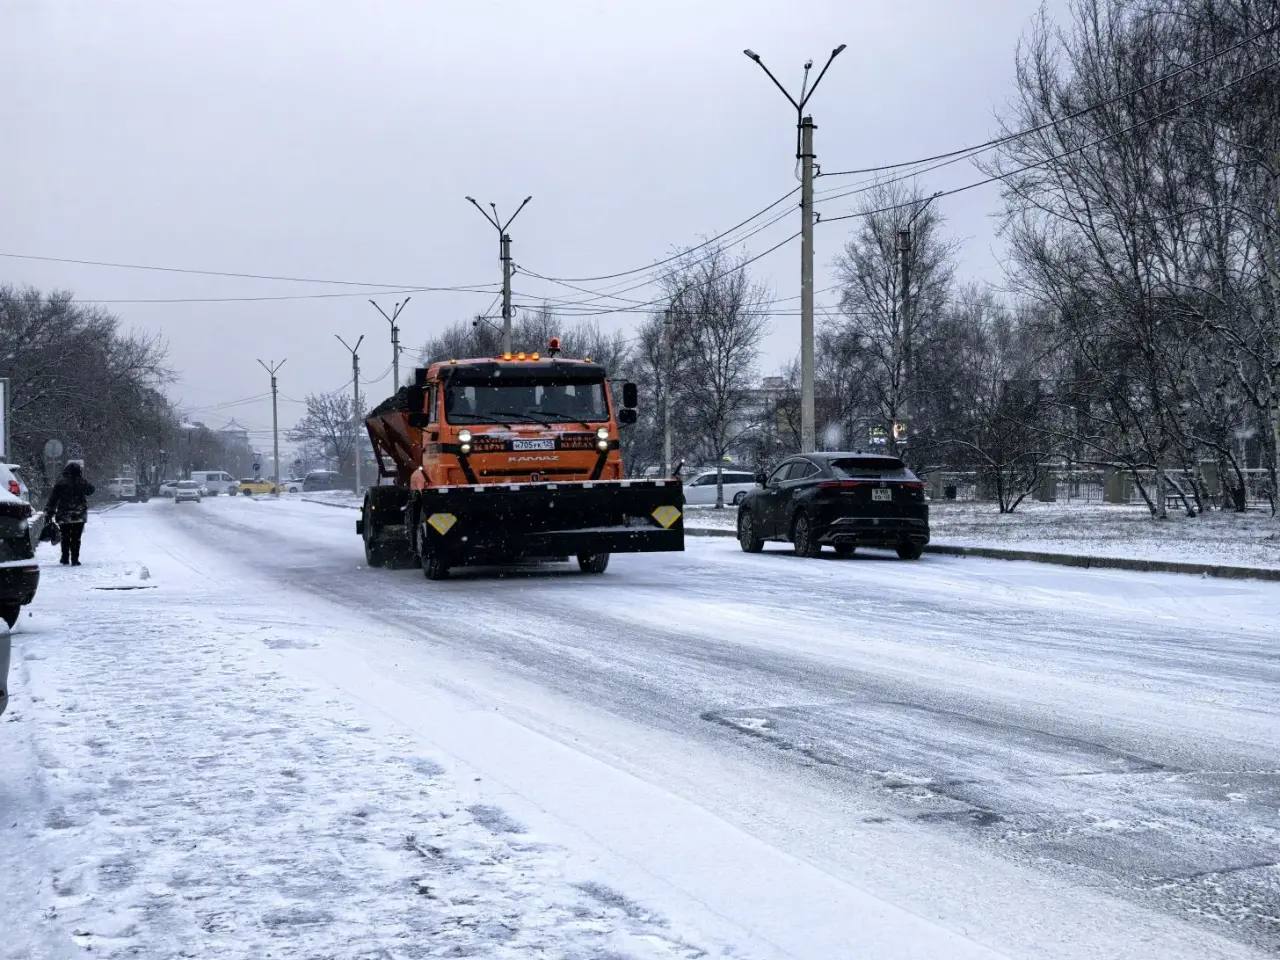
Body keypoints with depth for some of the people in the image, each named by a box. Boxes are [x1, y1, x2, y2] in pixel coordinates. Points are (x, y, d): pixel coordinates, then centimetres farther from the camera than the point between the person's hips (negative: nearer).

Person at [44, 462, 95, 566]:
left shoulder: (59, 485, -2)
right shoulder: (83, 483, -2)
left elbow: (52, 501, -1)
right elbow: (90, 490, 19)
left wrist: (48, 514, 3)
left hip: (63, 517, 0)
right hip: (79, 517, 0)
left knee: (65, 538, 12)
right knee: (76, 538, 4)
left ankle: (65, 558, 13)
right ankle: (75, 559, -1)